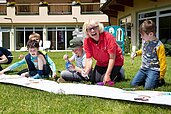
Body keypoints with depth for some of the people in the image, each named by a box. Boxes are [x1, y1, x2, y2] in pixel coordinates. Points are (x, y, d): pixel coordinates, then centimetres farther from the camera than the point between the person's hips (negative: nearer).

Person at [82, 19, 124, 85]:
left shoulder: (108, 37, -29)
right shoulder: (87, 41, -16)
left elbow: (112, 58, -26)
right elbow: (89, 58, -14)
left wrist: (107, 74, -29)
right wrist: (87, 69, -36)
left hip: (115, 62, -5)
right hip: (101, 63, 5)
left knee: (105, 81, -17)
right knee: (94, 80, -1)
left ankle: (119, 74, 12)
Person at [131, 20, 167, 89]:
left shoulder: (159, 45, -18)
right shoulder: (144, 41, 2)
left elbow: (162, 61, -15)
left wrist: (161, 76, -12)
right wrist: (136, 53, 7)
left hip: (154, 70, -7)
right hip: (143, 68, 7)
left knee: (148, 87, -21)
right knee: (133, 84, -1)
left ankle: (159, 81, 9)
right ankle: (147, 79, 20)